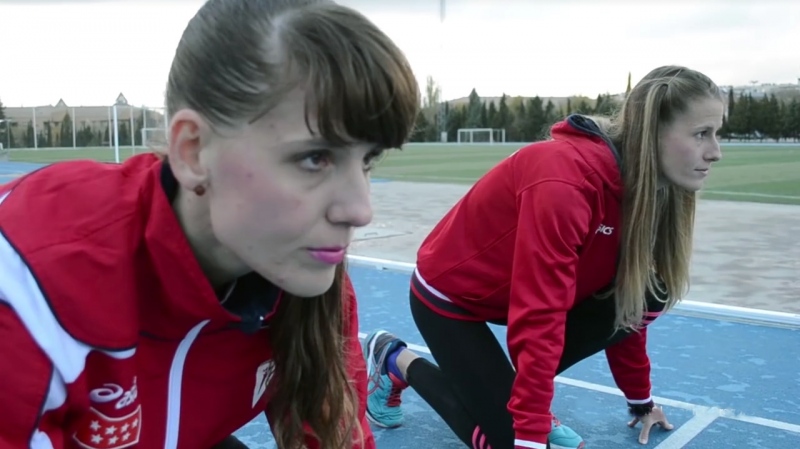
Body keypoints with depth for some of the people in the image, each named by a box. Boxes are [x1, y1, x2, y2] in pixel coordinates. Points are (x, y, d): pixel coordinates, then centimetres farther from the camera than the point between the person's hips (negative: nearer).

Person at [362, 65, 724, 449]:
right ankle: (395, 361, 11)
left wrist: (641, 401, 8)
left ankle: (523, 399, 1)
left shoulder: (644, 187, -7)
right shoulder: (566, 182, -34)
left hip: (516, 286, 8)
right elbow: (538, 322, -36)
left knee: (645, 295, -12)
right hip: (450, 294, -8)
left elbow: (627, 303, 3)